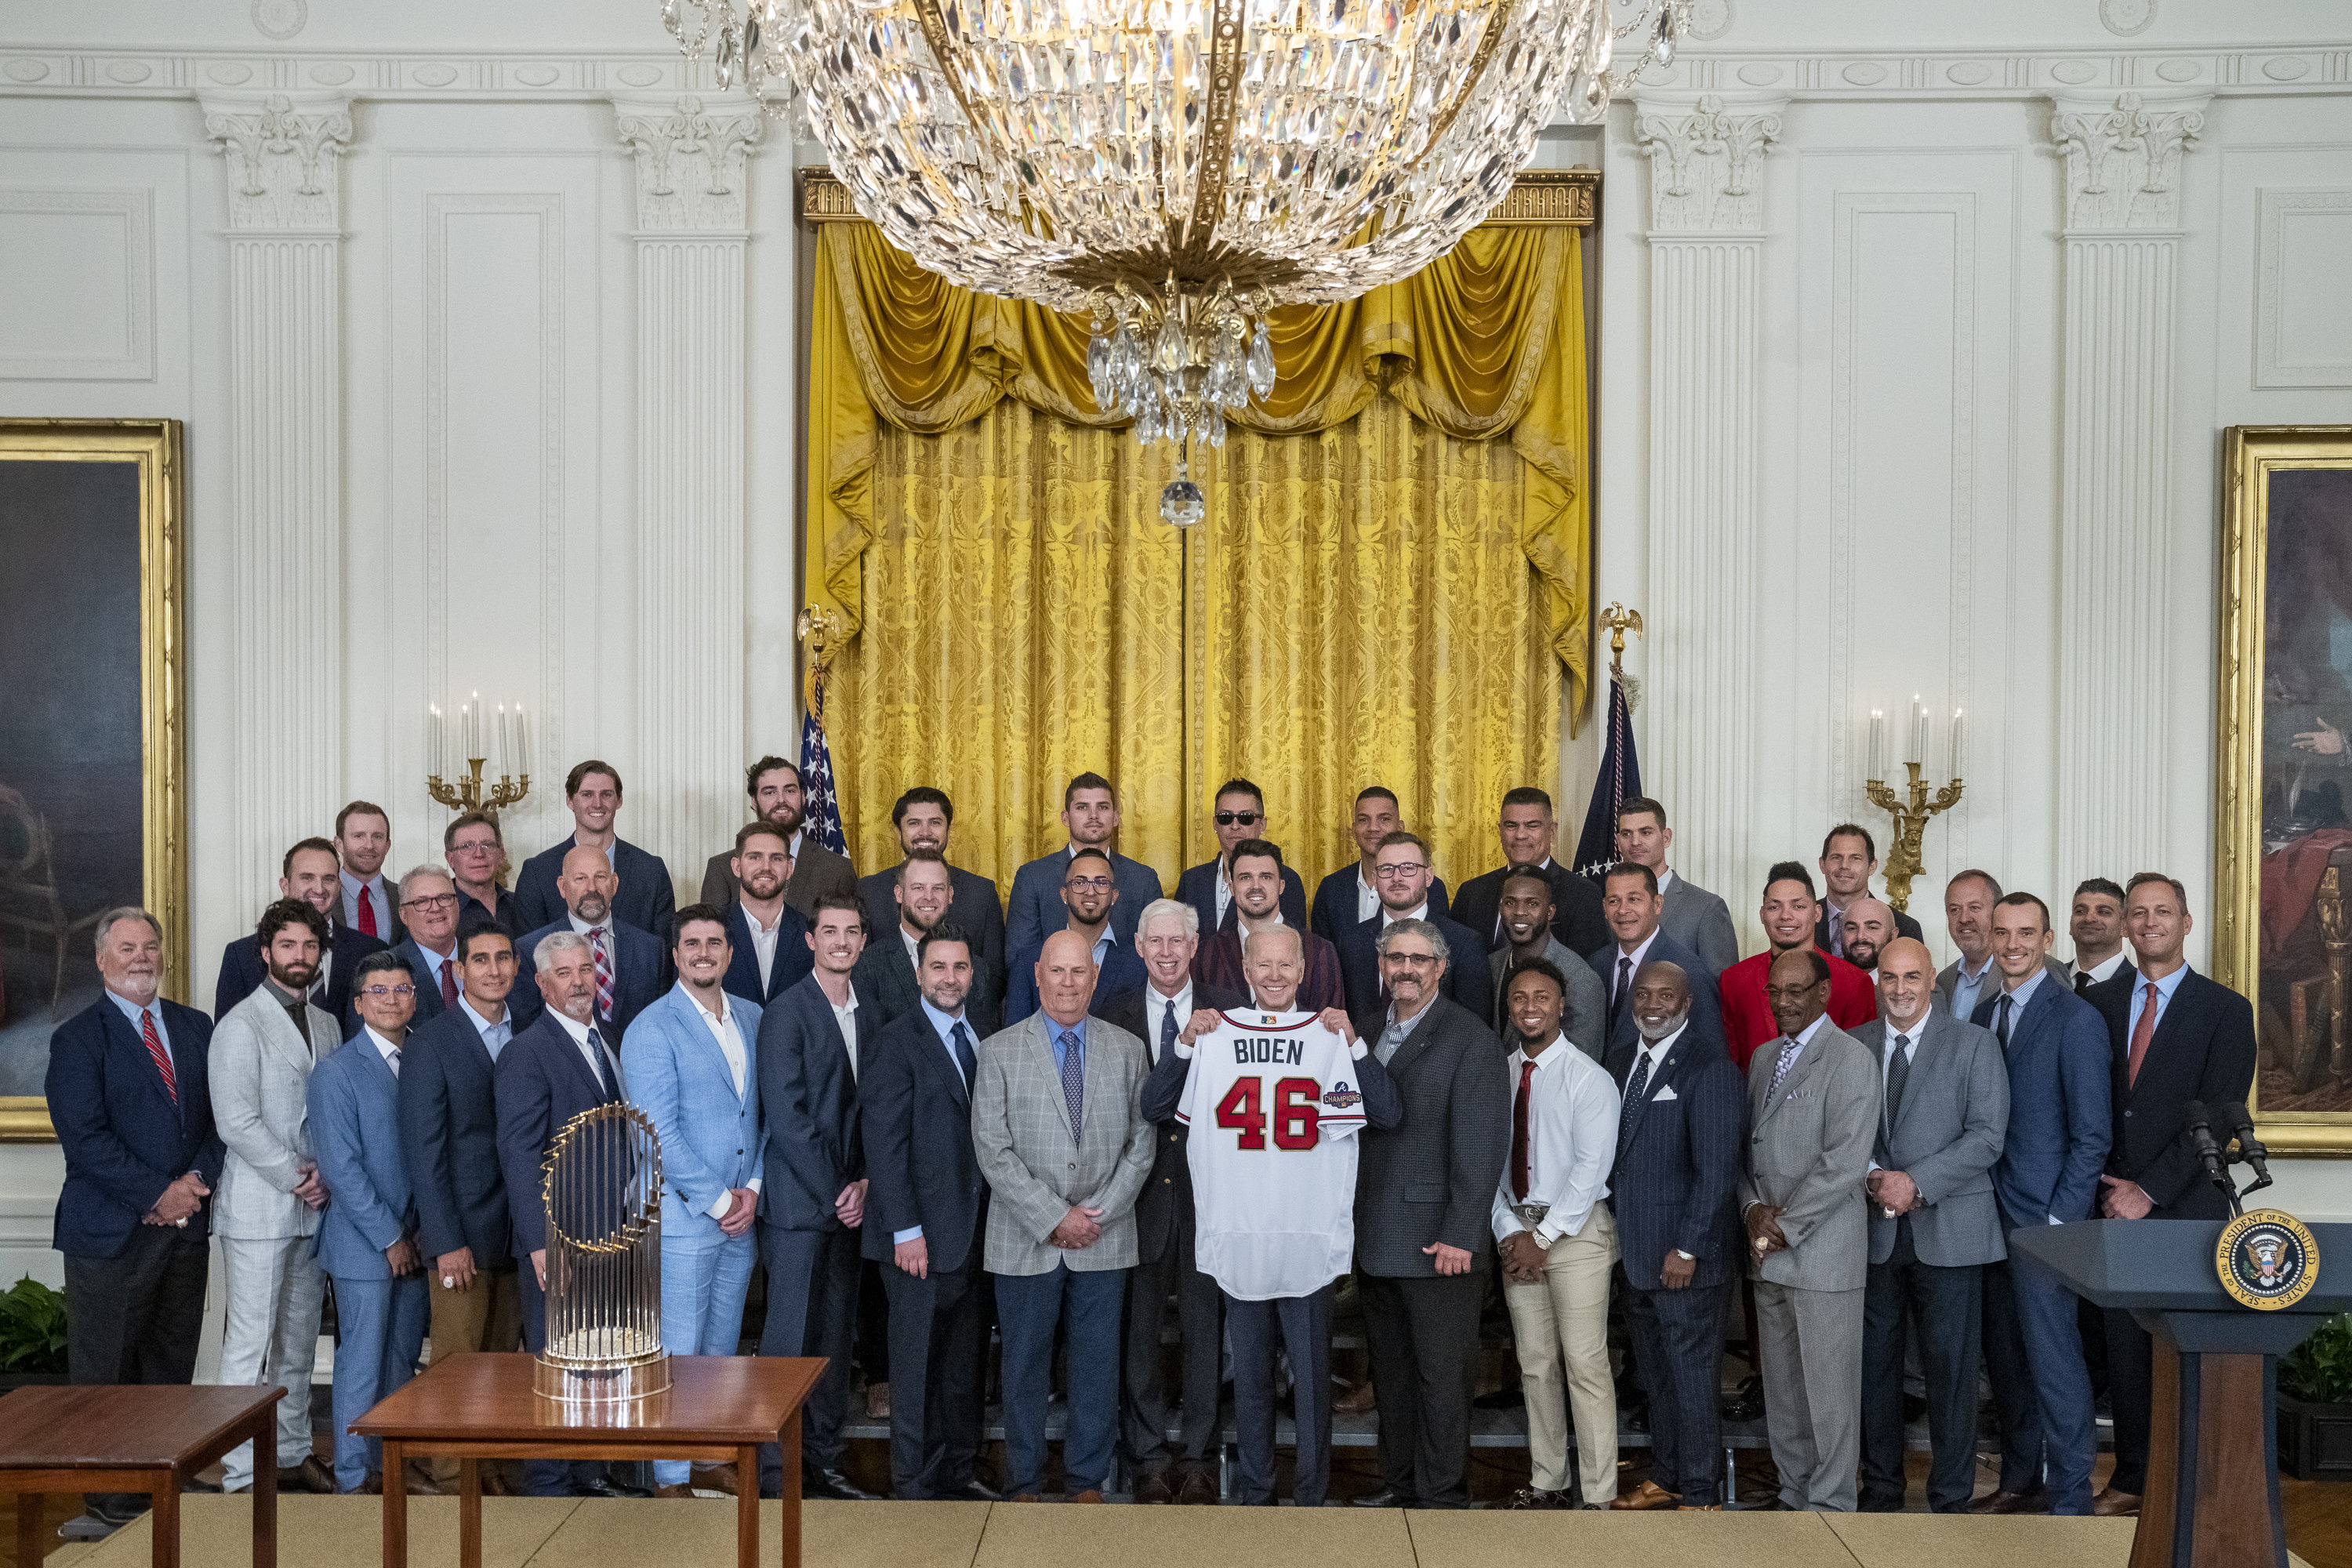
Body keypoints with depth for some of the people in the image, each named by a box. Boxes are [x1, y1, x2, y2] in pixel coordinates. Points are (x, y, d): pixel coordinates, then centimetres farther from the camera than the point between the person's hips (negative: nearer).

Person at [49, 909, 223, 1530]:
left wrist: (198, 1178, -7)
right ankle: (110, 1495, 12)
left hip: (186, 1222, 5)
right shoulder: (77, 1037, -4)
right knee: (106, 1365, 3)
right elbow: (85, 1137, -12)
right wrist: (157, 1195, -15)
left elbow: (219, 1115, 10)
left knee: (173, 1360, 10)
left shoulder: (195, 1028, 12)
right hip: (111, 1229, -5)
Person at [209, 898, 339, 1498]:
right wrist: (295, 1177, -12)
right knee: (250, 1344, -5)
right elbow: (237, 1122, -15)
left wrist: (325, 1175, 0)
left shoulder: (327, 1027, 15)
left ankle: (292, 1455, 22)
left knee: (299, 1341, 13)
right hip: (258, 1208, -7)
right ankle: (241, 1472, 0)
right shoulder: (240, 1025, -7)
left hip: (312, 1207, 7)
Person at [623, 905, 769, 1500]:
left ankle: (714, 1457, 28)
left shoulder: (753, 1018, 9)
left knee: (722, 1345, 15)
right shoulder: (652, 1030, -10)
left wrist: (753, 1188, -1)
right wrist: (716, 1200, -13)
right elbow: (658, 1134, -15)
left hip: (742, 1214, 6)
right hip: (682, 1216, -6)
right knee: (677, 1353, -1)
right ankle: (671, 1477, 10)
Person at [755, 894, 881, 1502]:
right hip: (798, 1202, -6)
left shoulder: (871, 1011, 11)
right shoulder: (786, 1013, -8)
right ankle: (778, 1470, 7)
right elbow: (786, 1118, -13)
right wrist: (834, 1192, -11)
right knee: (790, 1336, -2)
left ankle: (823, 1459, 19)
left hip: (848, 1199, 6)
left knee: (837, 1333, 10)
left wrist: (863, 1184, 0)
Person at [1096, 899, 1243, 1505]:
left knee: (1204, 1328, 7)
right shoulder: (1112, 1013, 3)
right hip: (1139, 1189, 0)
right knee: (1138, 1329, 7)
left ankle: (1197, 1457, 20)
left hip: (1207, 1188, 0)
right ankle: (1149, 1459, 20)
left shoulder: (1227, 1010, 1)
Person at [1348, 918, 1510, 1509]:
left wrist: (1459, 1236, -17)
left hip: (1437, 1240, -6)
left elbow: (1483, 1144, -13)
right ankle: (1400, 1482, 26)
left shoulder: (1470, 1038, -9)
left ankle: (1443, 1494, 11)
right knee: (1389, 1368, 15)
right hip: (1374, 1235, 6)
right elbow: (1353, 1124, 13)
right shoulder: (1364, 1029, 11)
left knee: (1441, 1372, 1)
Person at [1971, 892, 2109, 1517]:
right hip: (1991, 1217, 7)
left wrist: (2059, 1220, -14)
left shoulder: (2076, 1019, -9)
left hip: (2043, 1219, -7)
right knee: (2004, 1357, 13)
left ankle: (2069, 1498, 7)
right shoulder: (1983, 1015, 12)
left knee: (2053, 1359, -3)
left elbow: (2091, 1136, -10)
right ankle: (2021, 1480, 25)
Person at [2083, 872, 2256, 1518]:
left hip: (2187, 1208, -3)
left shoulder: (2225, 1009, 1)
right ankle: (2132, 1476, 17)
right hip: (2117, 1203, 3)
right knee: (2124, 1348, 6)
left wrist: (2149, 1191, -11)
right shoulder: (2100, 1003, 11)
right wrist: (2107, 1186, -1)